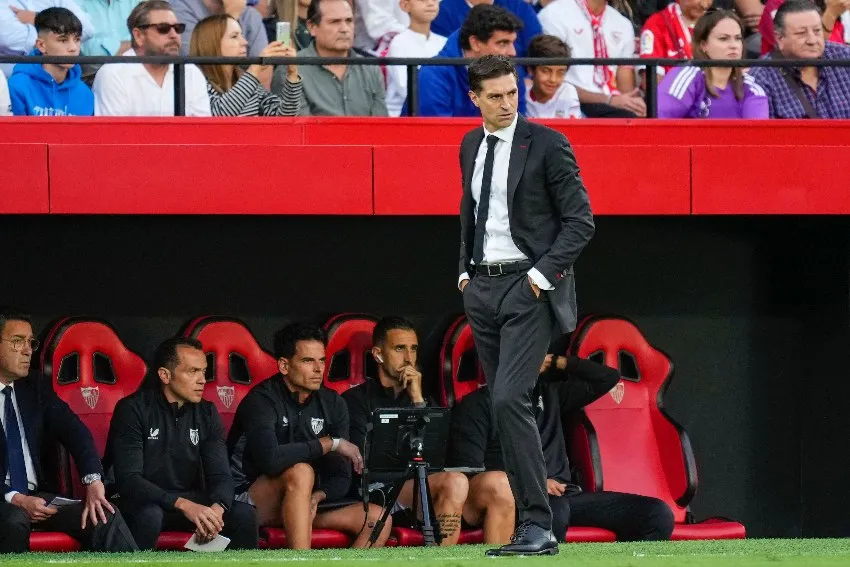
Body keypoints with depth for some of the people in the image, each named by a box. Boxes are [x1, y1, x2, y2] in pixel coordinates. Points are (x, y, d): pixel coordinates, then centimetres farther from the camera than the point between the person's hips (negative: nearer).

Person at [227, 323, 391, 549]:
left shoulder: (332, 404, 6)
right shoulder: (261, 401, -14)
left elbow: (341, 479, 5)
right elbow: (269, 459, -34)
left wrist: (317, 497, -20)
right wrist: (330, 443, -22)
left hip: (303, 503, 7)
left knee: (377, 518, -12)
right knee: (300, 472, -36)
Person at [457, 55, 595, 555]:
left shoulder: (547, 144, -8)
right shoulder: (471, 145, 13)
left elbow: (581, 220, -8)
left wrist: (545, 272, -16)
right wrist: (465, 269, 14)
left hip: (529, 287, -7)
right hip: (481, 288, 7)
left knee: (510, 399, -19)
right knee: (505, 406, 7)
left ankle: (538, 526, -18)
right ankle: (533, 527, 11)